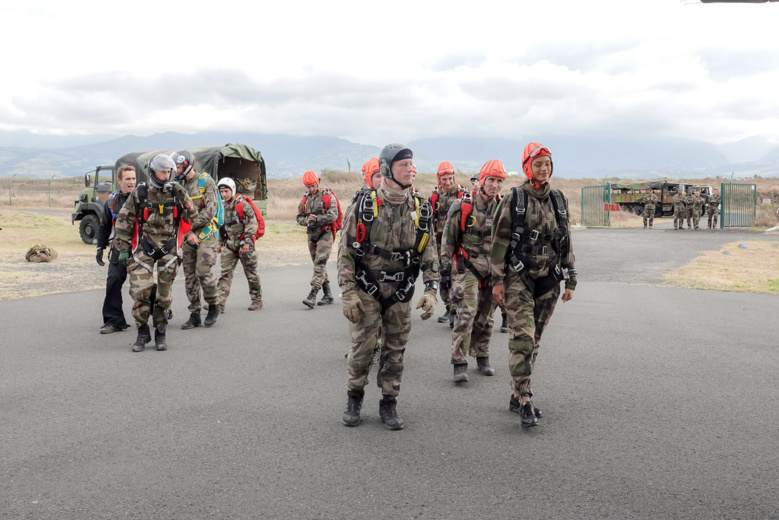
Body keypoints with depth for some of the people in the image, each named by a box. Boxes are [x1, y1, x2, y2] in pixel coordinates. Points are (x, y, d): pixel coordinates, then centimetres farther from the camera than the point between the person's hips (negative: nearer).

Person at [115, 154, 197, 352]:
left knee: (164, 294, 6)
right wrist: (123, 248, -2)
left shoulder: (177, 192, 3)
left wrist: (182, 198, -6)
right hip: (144, 248, -1)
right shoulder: (139, 193, -2)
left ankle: (160, 334, 19)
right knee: (140, 291, -11)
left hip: (169, 248, 1)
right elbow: (124, 221, 1)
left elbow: (192, 215, 3)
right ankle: (143, 332, 6)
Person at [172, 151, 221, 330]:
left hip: (205, 234, -6)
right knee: (190, 276, 5)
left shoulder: (206, 182, -5)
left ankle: (213, 307, 8)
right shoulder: (179, 185, 12)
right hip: (187, 237, 6)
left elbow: (209, 211, -12)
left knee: (203, 272, -15)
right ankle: (194, 315, 12)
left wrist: (190, 227, -14)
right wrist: (188, 233, -6)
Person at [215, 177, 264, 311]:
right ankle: (219, 302, -8)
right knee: (225, 273, -3)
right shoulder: (223, 206, 9)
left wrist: (247, 242, -18)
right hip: (230, 245, 6)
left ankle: (257, 299, 20)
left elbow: (252, 223, -14)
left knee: (251, 273, 5)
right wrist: (220, 242, 18)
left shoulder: (243, 204, -12)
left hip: (244, 244, -5)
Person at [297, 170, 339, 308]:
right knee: (319, 265, 11)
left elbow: (333, 215, -14)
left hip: (325, 234, -7)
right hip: (312, 235, 7)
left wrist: (316, 219, -17)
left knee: (320, 264, -15)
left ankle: (312, 295, -23)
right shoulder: (305, 199, 12)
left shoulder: (328, 196, -4)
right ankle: (328, 295, 20)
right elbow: (299, 218, 15)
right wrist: (306, 220, -7)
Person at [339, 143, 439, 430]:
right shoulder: (364, 206, -8)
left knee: (395, 349, 7)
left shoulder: (421, 210, 0)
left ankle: (389, 404, 20)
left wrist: (431, 290, -7)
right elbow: (345, 250, -5)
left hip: (401, 292, 3)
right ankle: (354, 399, 17)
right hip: (366, 289, -3)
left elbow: (429, 253, 4)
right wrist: (348, 292, -11)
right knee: (363, 345, -4)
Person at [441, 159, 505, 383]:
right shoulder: (463, 206, -8)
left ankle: (482, 358, 26)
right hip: (467, 266, -4)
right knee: (466, 314, -14)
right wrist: (445, 265, -1)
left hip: (493, 269, 4)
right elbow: (449, 238, 0)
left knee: (486, 316, 12)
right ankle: (460, 364, -11)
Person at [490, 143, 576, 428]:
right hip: (518, 277, -5)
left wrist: (570, 281, 11)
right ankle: (525, 399, -10)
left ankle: (517, 396, 20)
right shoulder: (513, 200, -4)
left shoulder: (559, 201, 8)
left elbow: (566, 242, 13)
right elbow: (499, 241, -4)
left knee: (534, 339, 9)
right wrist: (497, 280, -8)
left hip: (548, 279, 5)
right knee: (523, 337, -13)